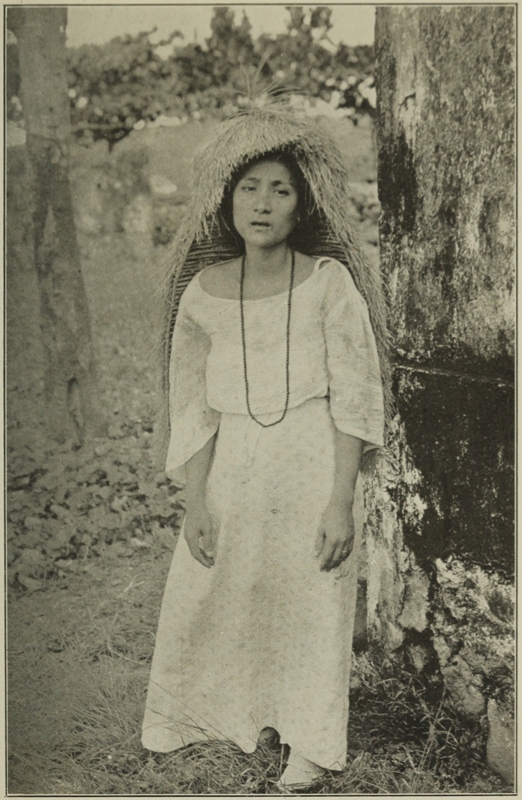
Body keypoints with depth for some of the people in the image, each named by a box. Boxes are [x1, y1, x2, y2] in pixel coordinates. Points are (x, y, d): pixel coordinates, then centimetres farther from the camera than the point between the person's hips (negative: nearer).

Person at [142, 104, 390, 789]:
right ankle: (201, 712, 38)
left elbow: (354, 397, -8)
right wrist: (194, 502, -2)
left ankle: (308, 738, 29)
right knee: (209, 596, 11)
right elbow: (192, 406, 3)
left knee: (311, 602, 8)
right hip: (233, 469, 3)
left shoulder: (328, 281, -8)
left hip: (313, 465, -2)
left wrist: (341, 503, -12)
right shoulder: (205, 291, -1)